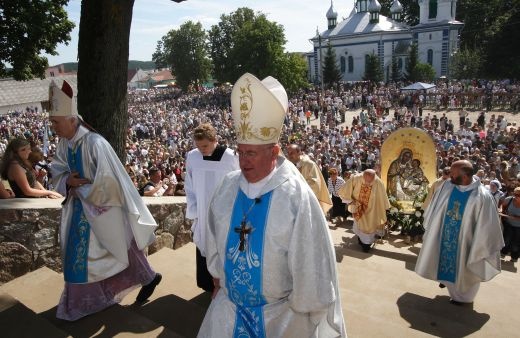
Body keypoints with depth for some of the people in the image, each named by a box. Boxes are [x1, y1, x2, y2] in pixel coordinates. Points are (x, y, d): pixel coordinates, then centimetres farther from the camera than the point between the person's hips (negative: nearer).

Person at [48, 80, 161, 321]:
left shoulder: (94, 143, -27)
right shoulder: (64, 143, -3)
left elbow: (107, 182, -27)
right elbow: (57, 171, 9)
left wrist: (80, 188, -15)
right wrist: (68, 181, -13)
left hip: (103, 208, -7)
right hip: (81, 206, 7)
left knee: (122, 248, 9)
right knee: (79, 254, 17)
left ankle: (149, 278, 34)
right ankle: (80, 302, 36)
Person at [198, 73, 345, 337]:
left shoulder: (296, 196, -22)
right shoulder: (228, 186, -7)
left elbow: (310, 261, -16)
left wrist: (309, 313, -9)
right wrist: (217, 278, 15)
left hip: (281, 313, -4)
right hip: (228, 306, 4)